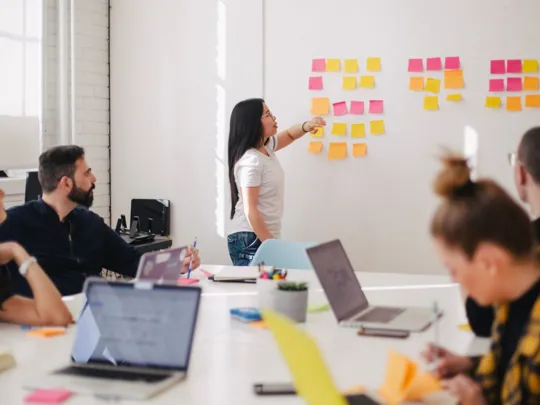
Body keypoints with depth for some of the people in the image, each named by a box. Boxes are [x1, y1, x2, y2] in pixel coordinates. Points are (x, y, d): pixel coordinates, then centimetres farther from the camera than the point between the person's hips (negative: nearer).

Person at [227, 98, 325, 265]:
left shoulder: (266, 147, 8)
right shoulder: (250, 161, -19)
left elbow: (288, 135, 28)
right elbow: (250, 210, -22)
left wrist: (306, 126, 4)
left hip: (265, 237, 9)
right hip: (250, 240, -9)